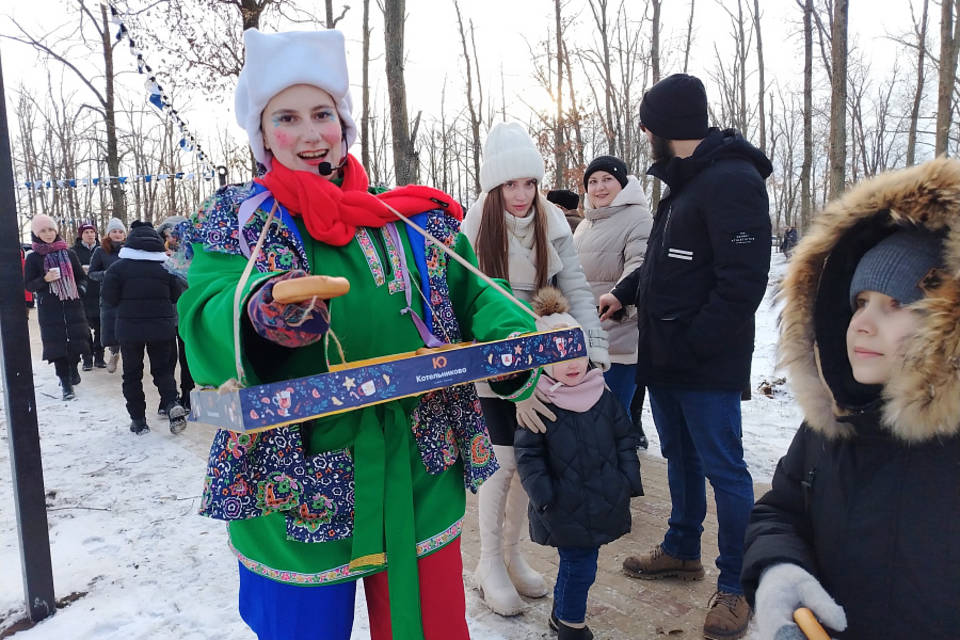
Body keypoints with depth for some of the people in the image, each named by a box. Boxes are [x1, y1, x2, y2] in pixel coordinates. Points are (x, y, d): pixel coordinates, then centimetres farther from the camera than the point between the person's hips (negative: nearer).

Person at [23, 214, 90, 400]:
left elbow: (81, 278, 14)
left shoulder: (69, 253, 7)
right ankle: (66, 385, 3)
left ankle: (73, 368, 34)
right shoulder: (33, 258, 2)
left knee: (76, 341, 4)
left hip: (72, 306, 2)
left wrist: (79, 290, -5)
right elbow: (29, 285, 1)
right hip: (49, 309, -2)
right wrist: (45, 279, -17)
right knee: (57, 344, -3)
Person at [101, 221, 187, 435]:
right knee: (163, 369, 14)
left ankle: (138, 419, 13)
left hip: (129, 328, -1)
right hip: (162, 327, 1)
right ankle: (172, 404, -11)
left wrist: (125, 306, 14)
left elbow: (109, 300, -6)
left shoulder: (118, 266, -7)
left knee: (132, 373, 12)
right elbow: (177, 297, 3)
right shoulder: (166, 266, -2)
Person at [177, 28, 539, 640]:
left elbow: (474, 294, 5)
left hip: (419, 485, 3)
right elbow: (206, 323, -13)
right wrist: (263, 312, -36)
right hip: (293, 493, -2)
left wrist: (516, 340, -16)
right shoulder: (234, 220, 1)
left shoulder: (417, 216, 7)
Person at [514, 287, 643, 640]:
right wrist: (543, 494, -14)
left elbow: (625, 439, 9)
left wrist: (630, 479, 4)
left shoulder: (604, 396, 0)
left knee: (578, 564, 17)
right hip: (564, 510, -4)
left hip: (603, 502, 5)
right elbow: (527, 454, -10)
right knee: (579, 567, 1)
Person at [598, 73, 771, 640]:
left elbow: (743, 280, -23)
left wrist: (694, 345, -21)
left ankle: (736, 585, 16)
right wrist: (625, 293, 17)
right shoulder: (685, 182, 15)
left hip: (707, 365, -10)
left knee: (724, 469, 1)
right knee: (681, 458, 20)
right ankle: (682, 551, 37)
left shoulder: (732, 181, -17)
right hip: (666, 359, 10)